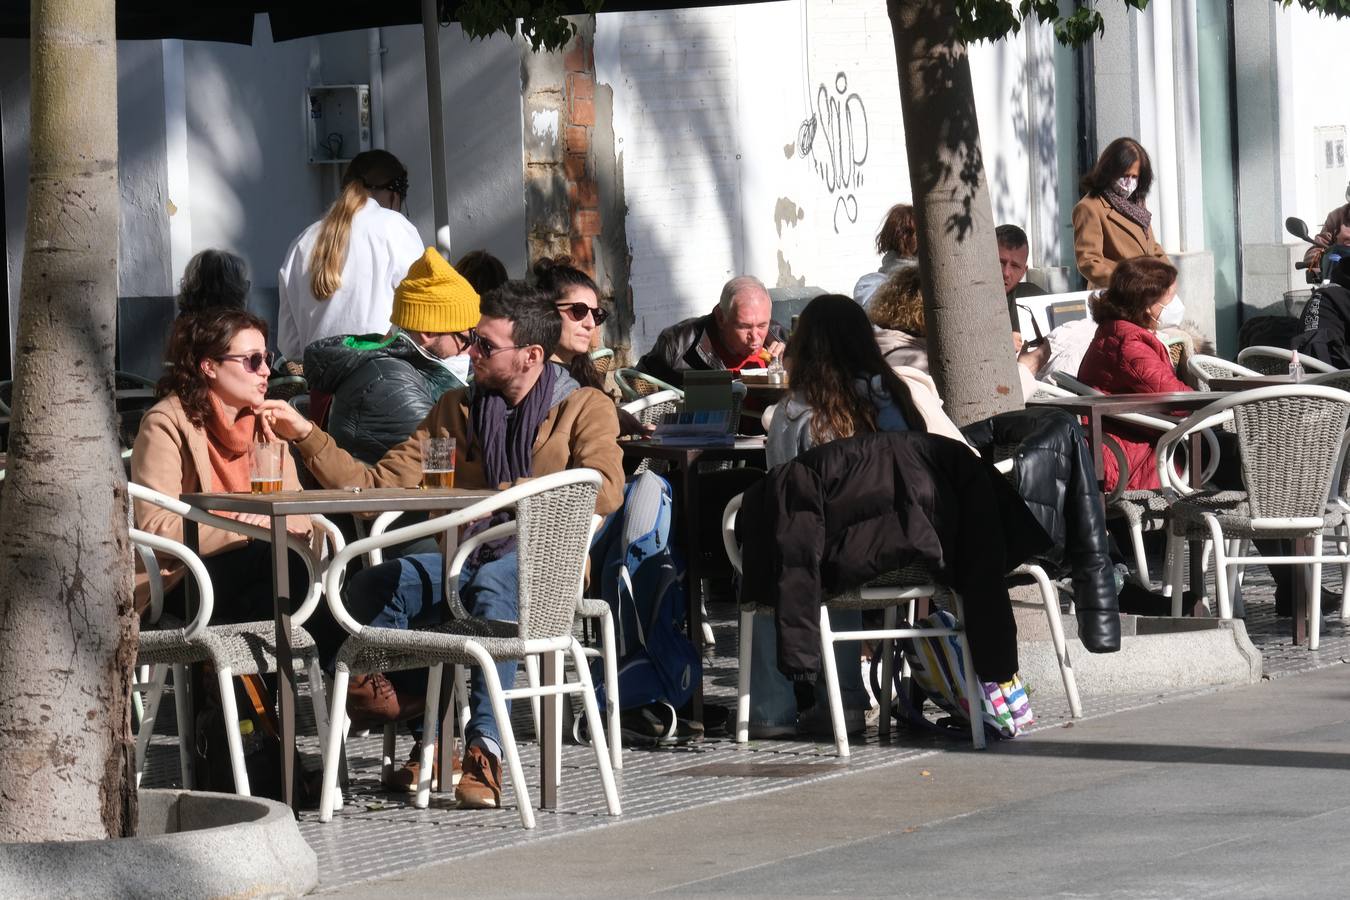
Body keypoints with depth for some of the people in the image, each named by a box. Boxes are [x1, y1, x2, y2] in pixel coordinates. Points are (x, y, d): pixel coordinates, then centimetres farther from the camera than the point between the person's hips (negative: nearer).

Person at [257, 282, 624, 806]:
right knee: (371, 586, -26)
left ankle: (483, 748, -43)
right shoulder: (456, 409, 20)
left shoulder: (586, 409, 7)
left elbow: (605, 491, -12)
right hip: (464, 557, 4)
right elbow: (378, 484, 14)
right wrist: (306, 436, 3)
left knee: (493, 582, -40)